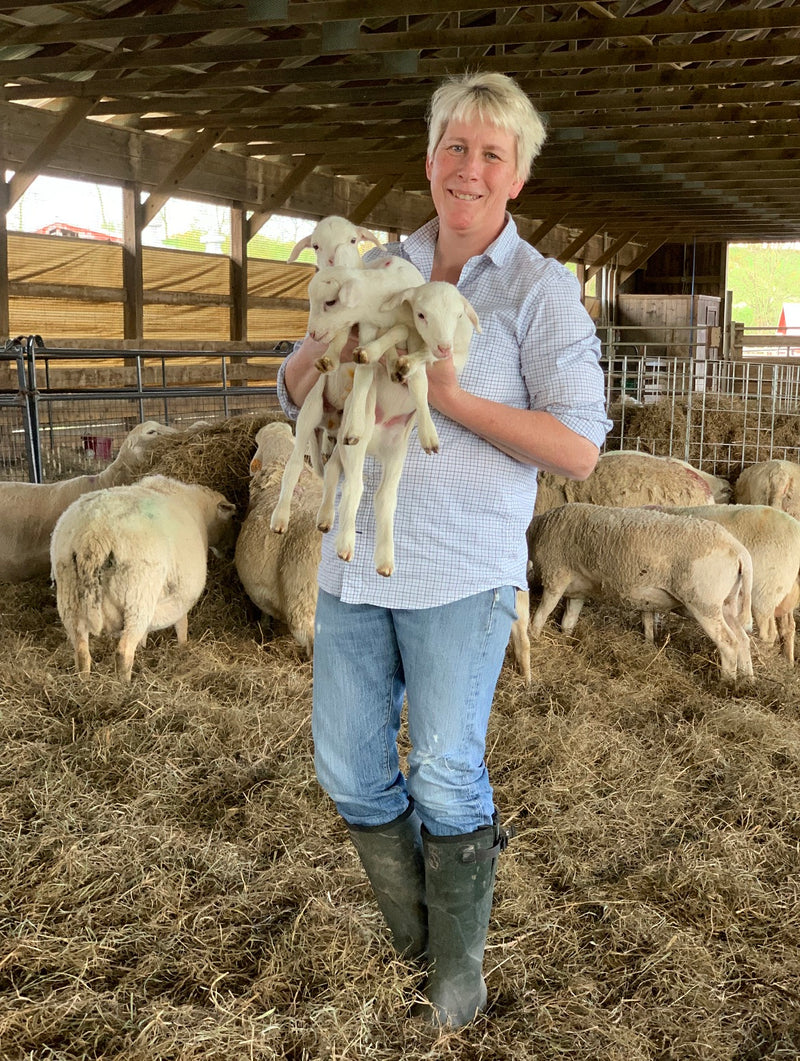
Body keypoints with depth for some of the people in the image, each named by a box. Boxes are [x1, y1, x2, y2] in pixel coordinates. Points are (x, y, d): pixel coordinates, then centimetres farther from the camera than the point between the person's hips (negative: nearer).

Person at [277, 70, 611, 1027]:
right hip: (357, 560, 5)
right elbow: (299, 399, 9)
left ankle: (459, 964, 29)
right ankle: (410, 937, 35)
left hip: (462, 575, -5)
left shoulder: (542, 290, -6)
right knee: (349, 770, 11)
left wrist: (450, 399, -20)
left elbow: (578, 448, -13)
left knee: (445, 778, 4)